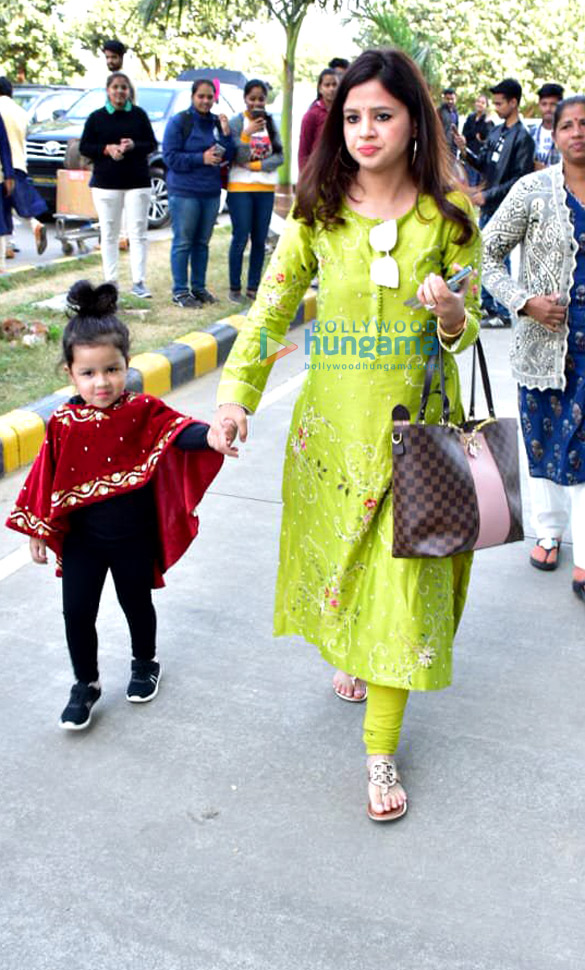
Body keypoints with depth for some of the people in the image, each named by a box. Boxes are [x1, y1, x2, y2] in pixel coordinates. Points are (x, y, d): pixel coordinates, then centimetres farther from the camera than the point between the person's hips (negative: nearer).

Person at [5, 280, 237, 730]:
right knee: (77, 611, 6)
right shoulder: (64, 424, -10)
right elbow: (47, 478, -1)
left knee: (137, 602, 18)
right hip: (81, 537, 1)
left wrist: (210, 436, -53)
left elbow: (177, 430, -31)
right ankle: (86, 684, 29)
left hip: (135, 536, -1)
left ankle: (145, 663, 47)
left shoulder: (144, 411, -14)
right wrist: (37, 530, 4)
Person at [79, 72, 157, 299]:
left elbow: (152, 144, 5)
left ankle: (138, 282, -1)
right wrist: (107, 149, -13)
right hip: (106, 184, 0)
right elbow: (84, 147, 4)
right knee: (109, 234, 3)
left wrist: (134, 146, -14)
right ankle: (110, 281, 9)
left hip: (138, 183, 0)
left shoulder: (139, 114, 7)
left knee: (138, 233, -3)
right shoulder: (96, 117, 5)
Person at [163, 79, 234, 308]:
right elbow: (170, 157, -10)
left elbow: (227, 157, 7)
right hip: (184, 192, -5)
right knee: (183, 242, -3)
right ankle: (180, 291, 3)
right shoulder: (179, 121, -4)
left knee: (202, 242, 11)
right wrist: (201, 158, -16)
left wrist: (226, 133, -9)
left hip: (211, 192, 5)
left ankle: (199, 287, 20)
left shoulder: (217, 122, 10)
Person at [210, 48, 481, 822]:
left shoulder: (447, 214, -2)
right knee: (338, 550, 15)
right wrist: (236, 392, -16)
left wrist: (452, 316, -22)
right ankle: (351, 653, 48)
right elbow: (271, 308, -2)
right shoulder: (319, 210, 0)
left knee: (402, 574, -1)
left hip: (416, 418, -1)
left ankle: (381, 750, 11)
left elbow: (467, 330, 2)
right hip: (334, 416, 2)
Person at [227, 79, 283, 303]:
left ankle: (253, 287, 16)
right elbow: (237, 157, -10)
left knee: (259, 240, 7)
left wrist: (257, 165, -10)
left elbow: (279, 156, 2)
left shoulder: (270, 123, 7)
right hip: (240, 187, -4)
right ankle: (235, 288, 8)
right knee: (241, 238, -2)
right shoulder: (236, 122, -4)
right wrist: (247, 133, -22)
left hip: (266, 188, 4)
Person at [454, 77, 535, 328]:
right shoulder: (496, 131, 11)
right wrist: (465, 150, -4)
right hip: (488, 206, 8)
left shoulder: (522, 137, -12)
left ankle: (503, 313, 5)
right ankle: (487, 305, 28)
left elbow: (521, 178, -17)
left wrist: (488, 194, -20)